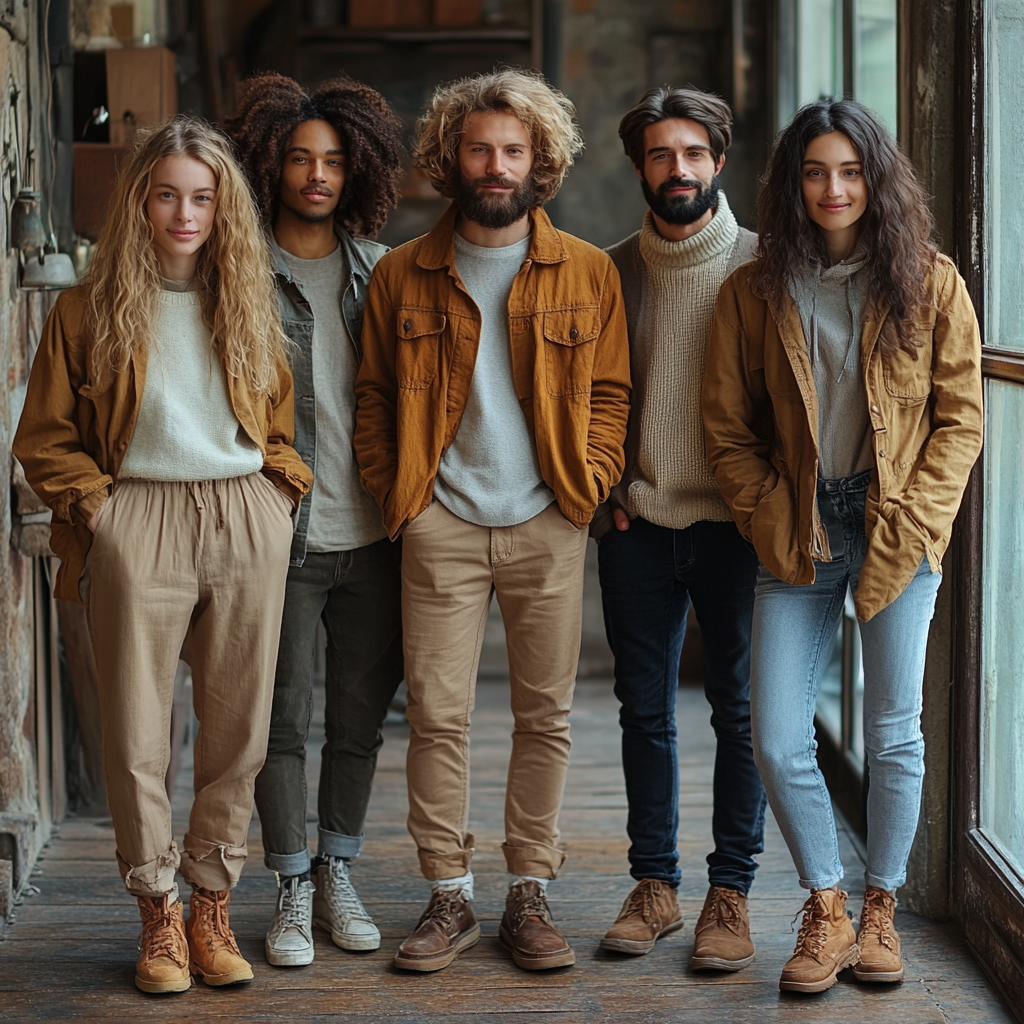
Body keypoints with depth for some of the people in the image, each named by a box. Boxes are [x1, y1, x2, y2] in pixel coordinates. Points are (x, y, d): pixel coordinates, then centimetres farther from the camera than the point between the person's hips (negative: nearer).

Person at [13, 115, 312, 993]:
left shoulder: (247, 299, 12)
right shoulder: (93, 308, 3)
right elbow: (45, 438, 6)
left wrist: (279, 488, 4)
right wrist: (98, 505, -4)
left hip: (248, 523, 3)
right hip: (138, 523, -2)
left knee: (238, 727, 5)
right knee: (137, 732, -1)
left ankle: (212, 903, 16)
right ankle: (159, 911, 12)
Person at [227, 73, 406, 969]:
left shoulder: (380, 270, 9)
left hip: (373, 531, 3)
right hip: (282, 532, -3)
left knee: (360, 720, 10)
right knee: (283, 720, 1)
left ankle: (338, 874, 25)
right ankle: (293, 889, 15)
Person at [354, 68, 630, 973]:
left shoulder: (588, 272, 5)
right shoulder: (401, 276, 6)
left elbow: (609, 392, 8)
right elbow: (374, 398, 11)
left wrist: (588, 487, -3)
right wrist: (395, 495, 1)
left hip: (548, 525, 0)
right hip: (442, 525, 0)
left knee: (546, 713, 4)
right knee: (437, 713, 0)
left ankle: (530, 894, 14)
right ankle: (451, 896, 11)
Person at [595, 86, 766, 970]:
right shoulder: (612, 271, 7)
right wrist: (609, 490, 2)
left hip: (734, 523, -2)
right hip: (637, 524, 3)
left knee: (741, 710, 2)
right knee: (646, 710, 7)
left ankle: (731, 893, 11)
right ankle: (654, 885, 18)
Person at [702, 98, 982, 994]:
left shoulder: (930, 283, 1)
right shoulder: (755, 292, 3)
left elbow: (960, 419, 2)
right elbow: (728, 426, 6)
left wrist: (911, 517, -8)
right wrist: (773, 524, -3)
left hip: (898, 531, -1)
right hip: (798, 541, 1)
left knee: (894, 732, 5)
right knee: (778, 743, -3)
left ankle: (881, 909, 23)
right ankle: (826, 912, 16)